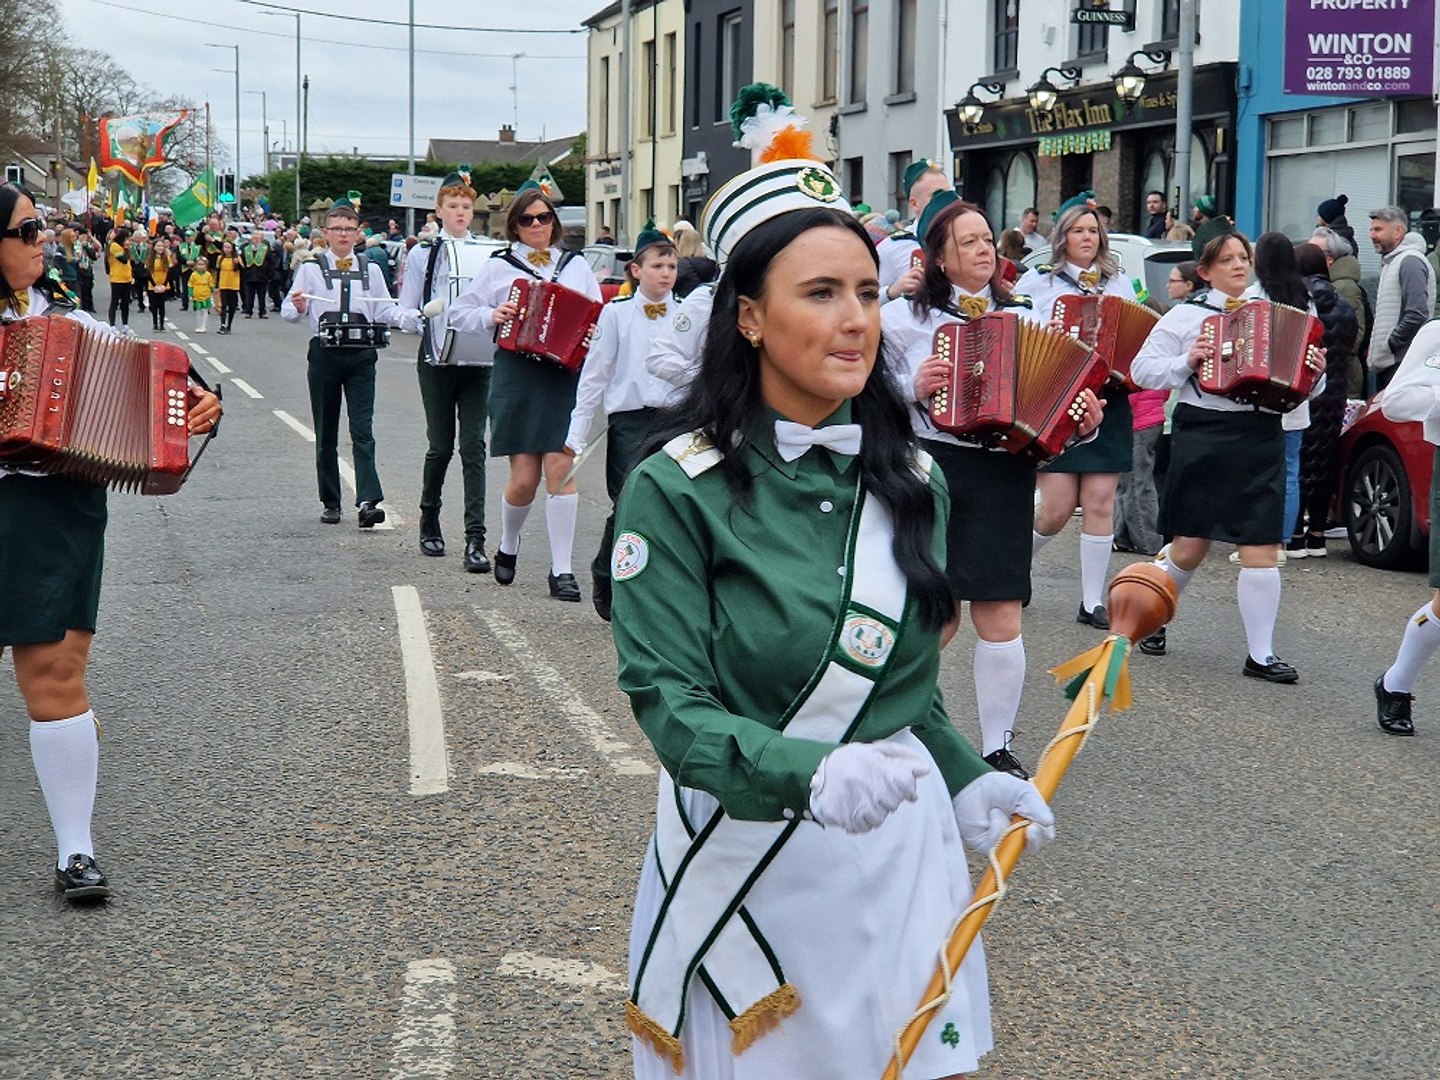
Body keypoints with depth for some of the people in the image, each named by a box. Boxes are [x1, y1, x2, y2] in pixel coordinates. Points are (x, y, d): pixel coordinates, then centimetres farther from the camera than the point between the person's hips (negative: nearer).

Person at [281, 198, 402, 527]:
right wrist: (298, 308, -22)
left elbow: (385, 310, 6)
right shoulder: (311, 269, 5)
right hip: (324, 354, 0)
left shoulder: (370, 270, 11)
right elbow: (288, 311, 1)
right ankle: (330, 503, 14)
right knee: (326, 433, 7)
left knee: (362, 429, -9)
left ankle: (368, 501, -18)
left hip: (361, 355, 0)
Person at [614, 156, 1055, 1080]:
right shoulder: (677, 491, -12)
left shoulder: (914, 482, 3)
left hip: (901, 854, 4)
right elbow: (669, 702, -18)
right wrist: (808, 773, -35)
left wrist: (968, 782, -4)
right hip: (740, 862, -4)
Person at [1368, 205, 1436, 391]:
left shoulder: (1410, 261, -12)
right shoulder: (1391, 262, 21)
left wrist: (1389, 344, -16)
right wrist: (1376, 348, 14)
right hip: (1387, 362, 10)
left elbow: (1417, 315, -22)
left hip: (1402, 361, -10)